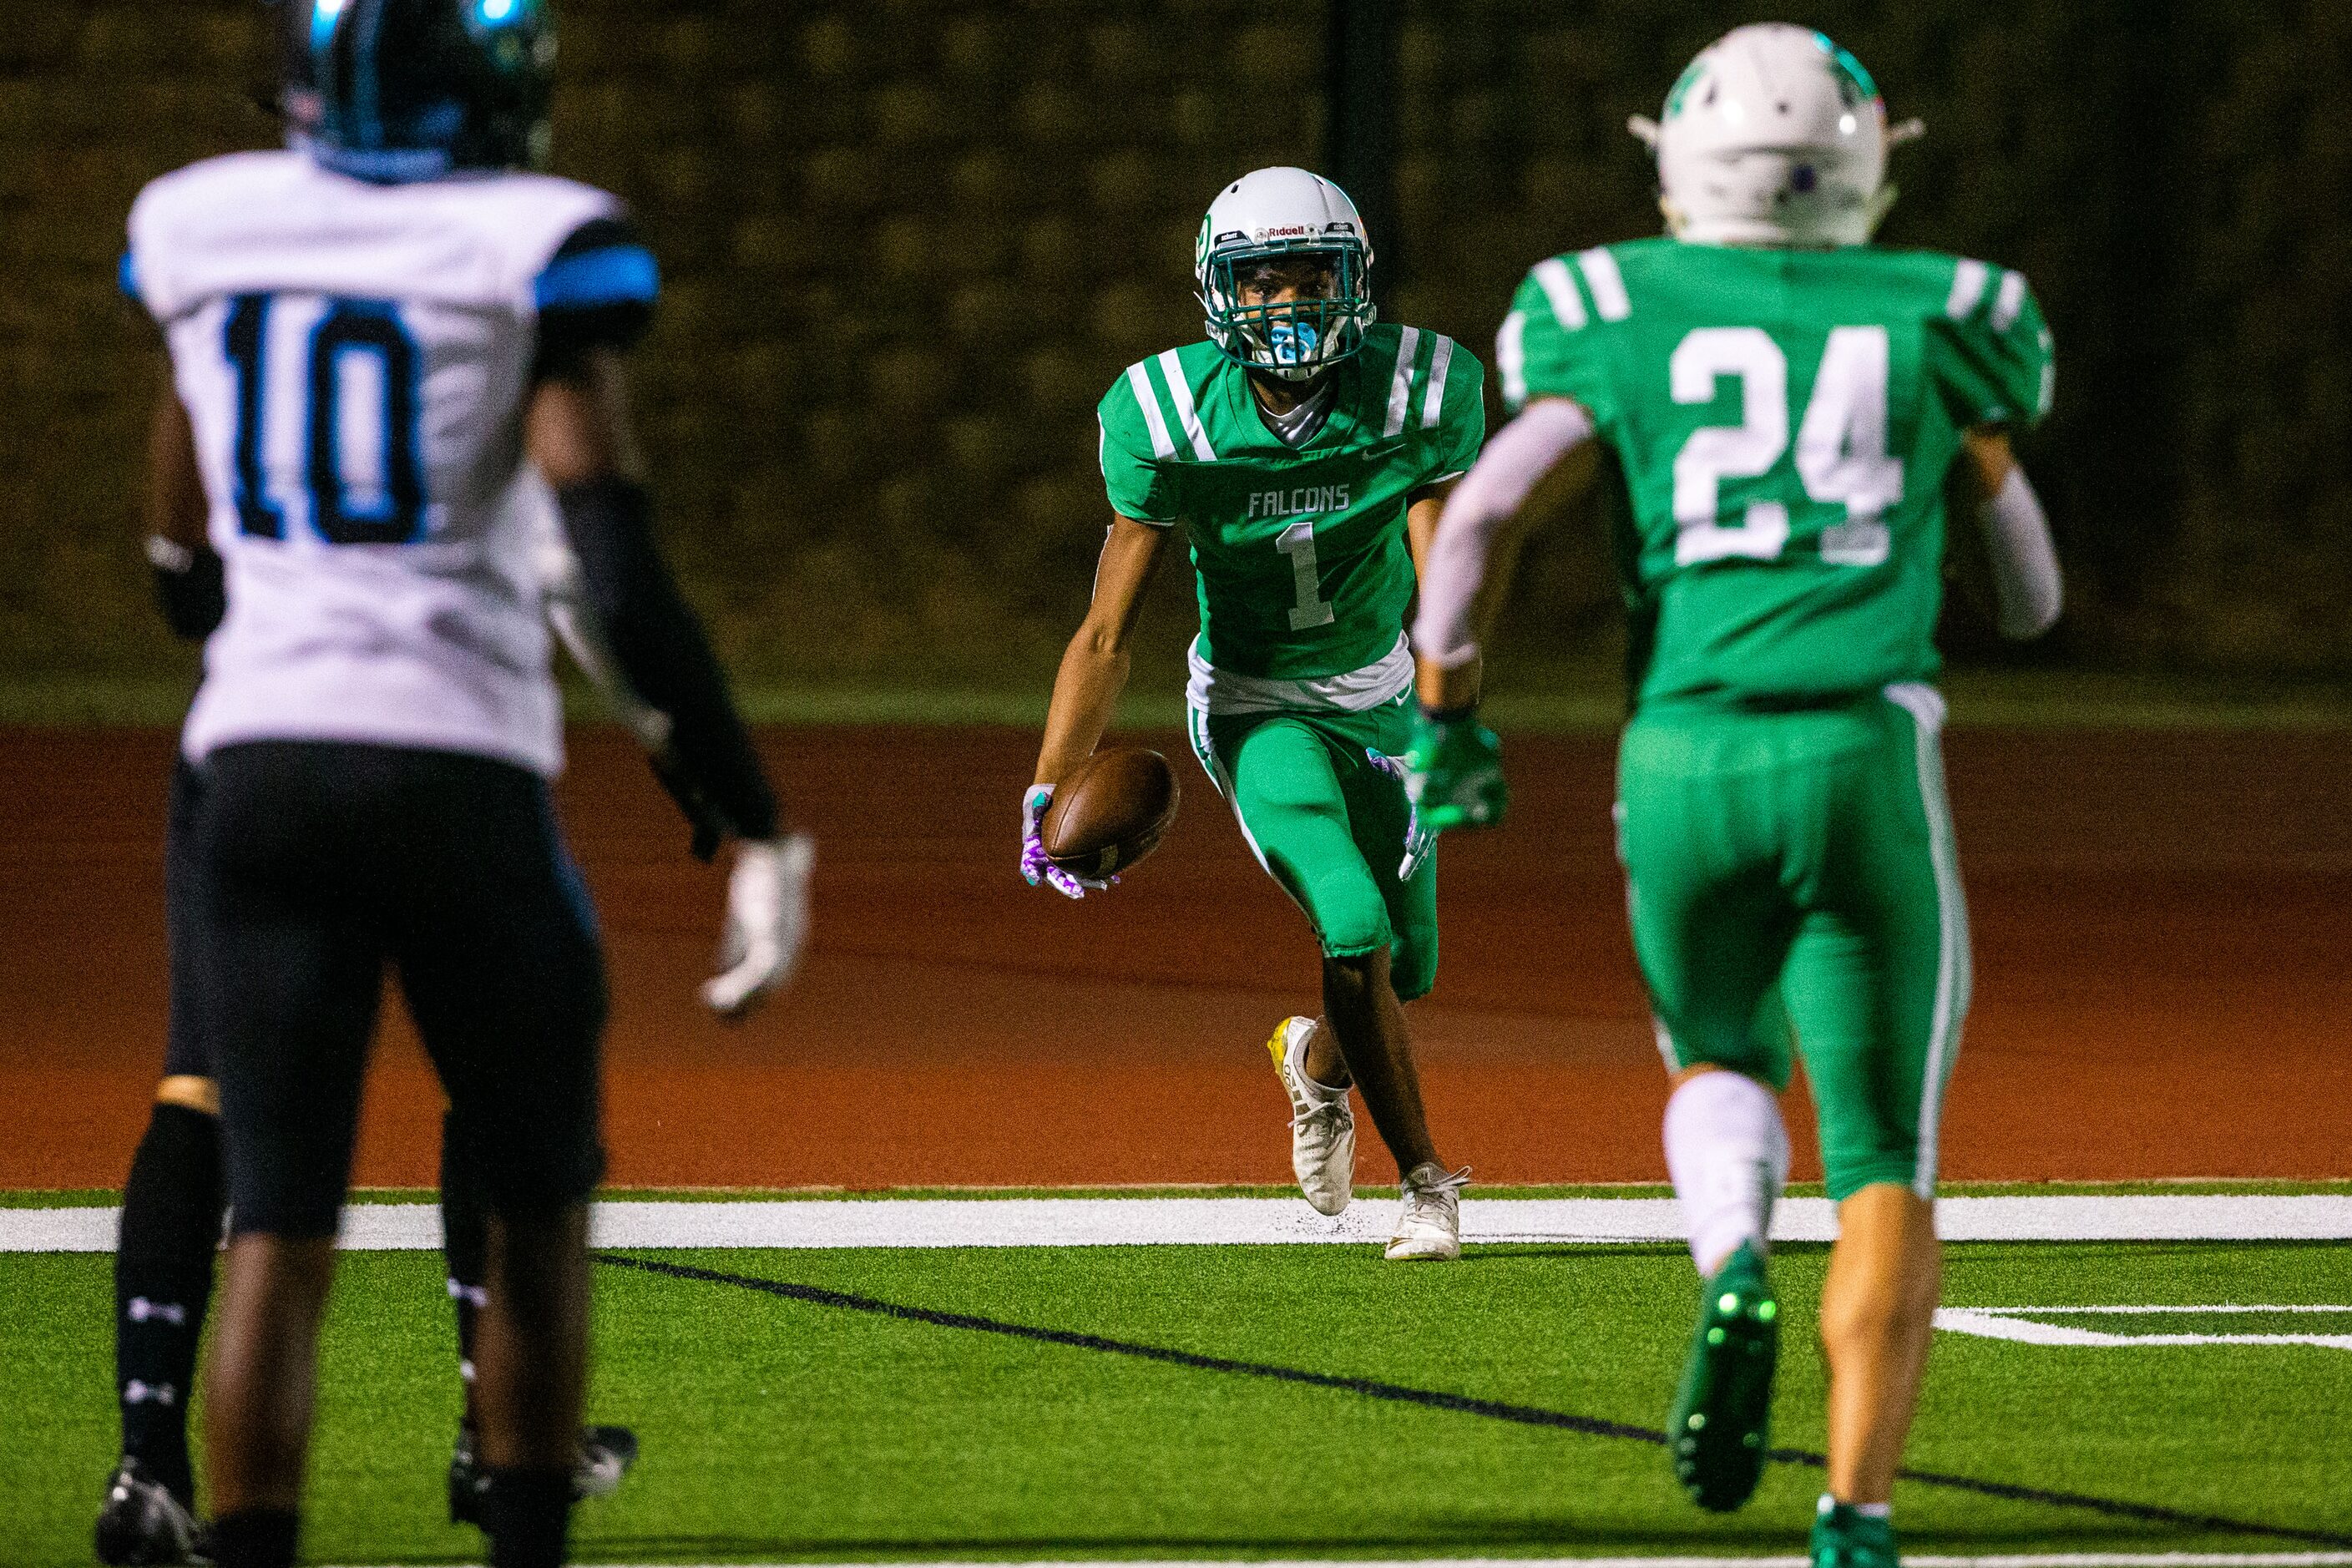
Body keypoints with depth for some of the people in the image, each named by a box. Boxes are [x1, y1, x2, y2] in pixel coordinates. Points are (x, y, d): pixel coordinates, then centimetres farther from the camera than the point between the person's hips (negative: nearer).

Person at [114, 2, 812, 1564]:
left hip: (260, 770, 3)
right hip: (460, 778, -3)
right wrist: (762, 829, -9)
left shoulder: (198, 224, 6)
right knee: (540, 1210, 15)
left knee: (278, 1229, 3)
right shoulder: (539, 250, -8)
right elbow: (623, 581, -13)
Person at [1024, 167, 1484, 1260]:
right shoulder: (1169, 420, -22)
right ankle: (1426, 1180, -2)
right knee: (1355, 929, -21)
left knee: (1406, 967, 9)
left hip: (1383, 695, 3)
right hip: (1258, 708, -3)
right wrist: (1048, 791, -24)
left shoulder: (1420, 393, -21)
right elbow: (1107, 633, -17)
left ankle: (1317, 1061, 46)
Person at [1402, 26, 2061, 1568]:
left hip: (1684, 759, 1)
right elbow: (2029, 595, 19)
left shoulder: (1620, 324, 9)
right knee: (1883, 1164, 5)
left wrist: (1448, 717, 10)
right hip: (1864, 754, -1)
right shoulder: (1939, 321, 11)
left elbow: (1481, 516, -2)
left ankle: (1735, 1268, -4)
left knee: (1723, 1062, 28)